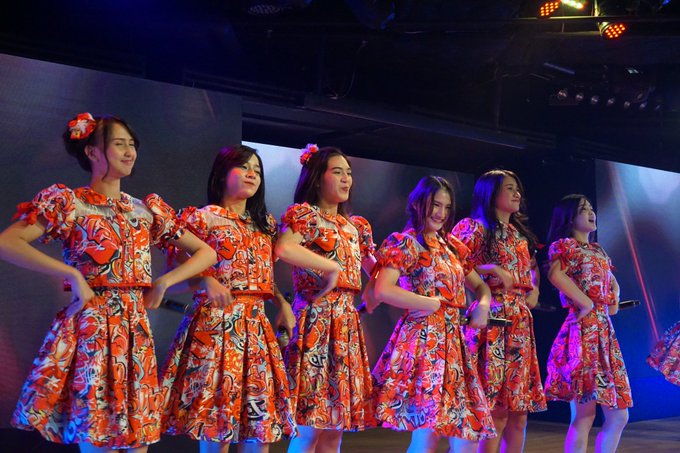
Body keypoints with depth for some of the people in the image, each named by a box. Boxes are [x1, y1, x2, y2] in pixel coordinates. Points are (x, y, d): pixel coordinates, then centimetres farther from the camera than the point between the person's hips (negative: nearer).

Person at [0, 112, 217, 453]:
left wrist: (164, 282, 2)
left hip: (135, 330, 4)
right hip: (89, 326, -4)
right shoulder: (68, 202, 0)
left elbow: (206, 252, 17)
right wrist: (72, 274, -18)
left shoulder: (148, 210, 13)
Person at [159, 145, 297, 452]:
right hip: (215, 323, -5)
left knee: (261, 417, 3)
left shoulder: (264, 224, 18)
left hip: (256, 326, 6)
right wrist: (207, 282, -20)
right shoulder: (203, 218, 0)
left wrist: (282, 303, 5)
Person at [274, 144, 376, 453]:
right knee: (309, 427, -9)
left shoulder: (356, 226, 19)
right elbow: (284, 249, -23)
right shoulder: (303, 214, -2)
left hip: (348, 325, 7)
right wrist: (332, 267, -17)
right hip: (316, 320, -7)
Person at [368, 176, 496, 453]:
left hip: (453, 342, 7)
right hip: (423, 340, -7)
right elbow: (382, 291, -18)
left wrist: (483, 305, 4)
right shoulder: (405, 242, -4)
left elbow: (480, 286, 27)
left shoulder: (452, 247, 17)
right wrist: (432, 303, -11)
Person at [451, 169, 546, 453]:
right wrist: (492, 269, -17)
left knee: (519, 412, 6)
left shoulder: (520, 234, 20)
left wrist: (534, 290, 12)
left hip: (520, 324, 7)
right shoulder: (473, 227, -2)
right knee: (496, 412, -9)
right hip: (491, 320, -7)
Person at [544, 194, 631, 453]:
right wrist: (586, 303, -18)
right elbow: (555, 274, -22)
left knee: (618, 416, 7)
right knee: (584, 416, -10)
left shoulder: (598, 250, 21)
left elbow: (612, 283, 35)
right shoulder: (564, 245, -2)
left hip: (604, 332, 9)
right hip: (583, 332, -8)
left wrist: (614, 303, 14)